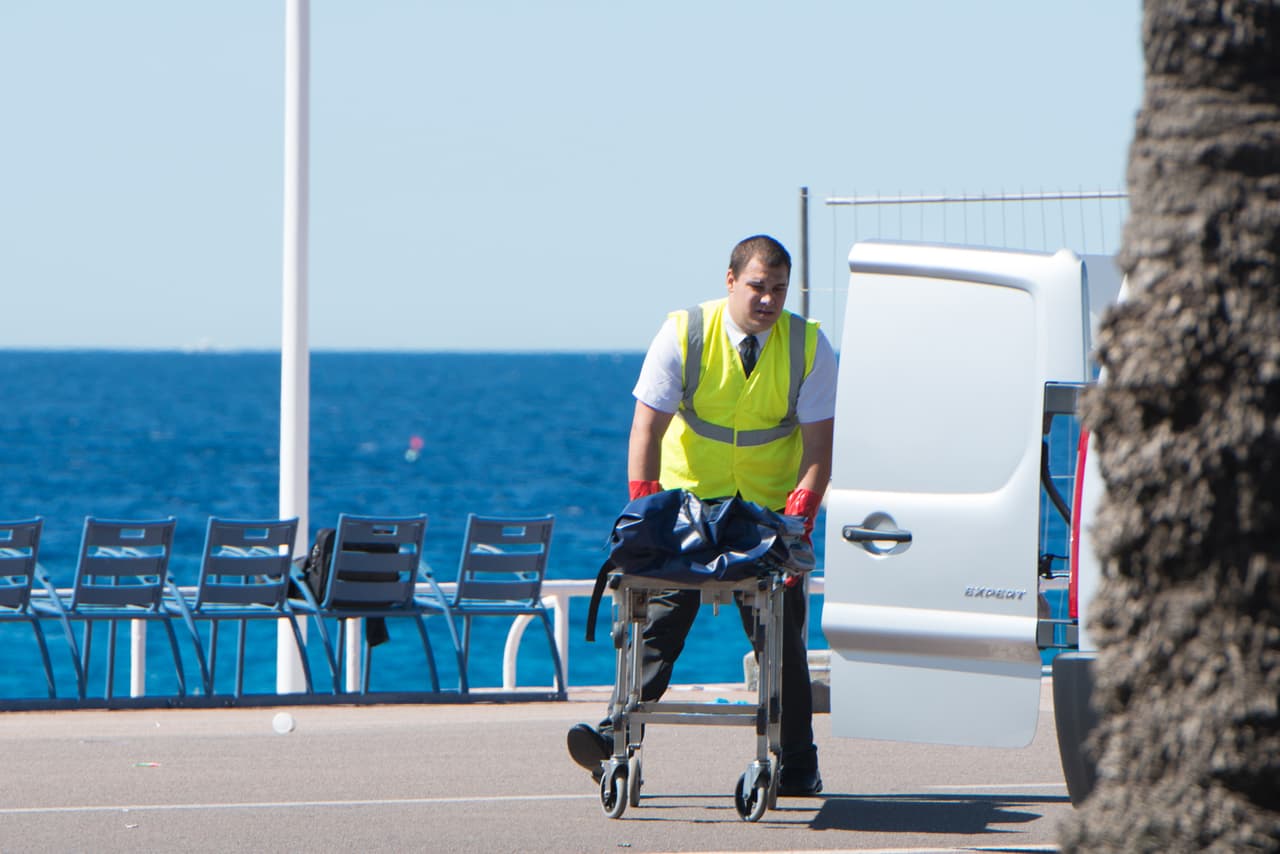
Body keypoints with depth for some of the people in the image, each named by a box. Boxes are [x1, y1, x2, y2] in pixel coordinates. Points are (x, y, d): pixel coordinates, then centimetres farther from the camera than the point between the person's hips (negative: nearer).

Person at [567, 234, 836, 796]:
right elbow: (647, 427, -13)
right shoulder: (683, 334, -11)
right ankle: (616, 739, -16)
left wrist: (799, 516, -23)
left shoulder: (808, 345, -8)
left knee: (782, 638, -1)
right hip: (688, 499, 0)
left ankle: (797, 766, 3)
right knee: (657, 619, -11)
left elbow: (819, 443, -10)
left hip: (770, 510, 0)